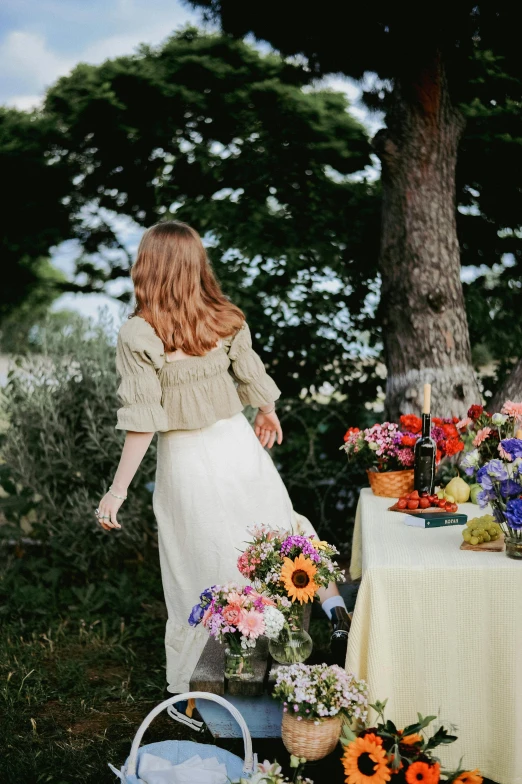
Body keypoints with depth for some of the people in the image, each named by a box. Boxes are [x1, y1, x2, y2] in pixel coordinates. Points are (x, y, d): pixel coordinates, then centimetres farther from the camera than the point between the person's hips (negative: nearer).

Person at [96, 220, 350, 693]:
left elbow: (143, 421, -17)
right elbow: (256, 383, 8)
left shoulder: (137, 336, -14)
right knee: (282, 533, 20)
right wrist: (269, 418, 30)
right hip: (238, 443, 3)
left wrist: (118, 490, -11)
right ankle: (336, 611, 15)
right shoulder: (227, 319, -2)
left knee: (199, 572, 9)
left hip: (186, 460, -2)